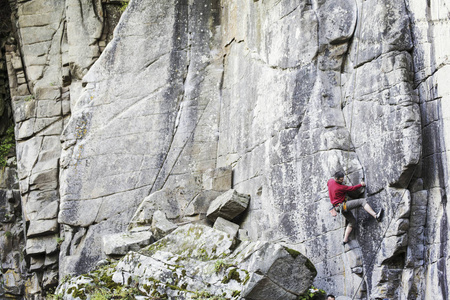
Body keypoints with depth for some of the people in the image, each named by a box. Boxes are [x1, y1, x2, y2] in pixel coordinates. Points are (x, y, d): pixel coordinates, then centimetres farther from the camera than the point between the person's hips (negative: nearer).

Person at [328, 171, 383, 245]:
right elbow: (352, 188, -11)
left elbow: (328, 184, 27)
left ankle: (345, 240, 16)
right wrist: (361, 184, 3)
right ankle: (376, 216, -32)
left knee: (352, 221, 19)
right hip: (343, 205, -9)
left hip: (337, 207, 9)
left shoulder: (330, 181, 1)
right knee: (362, 201, -18)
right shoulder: (340, 187, -21)